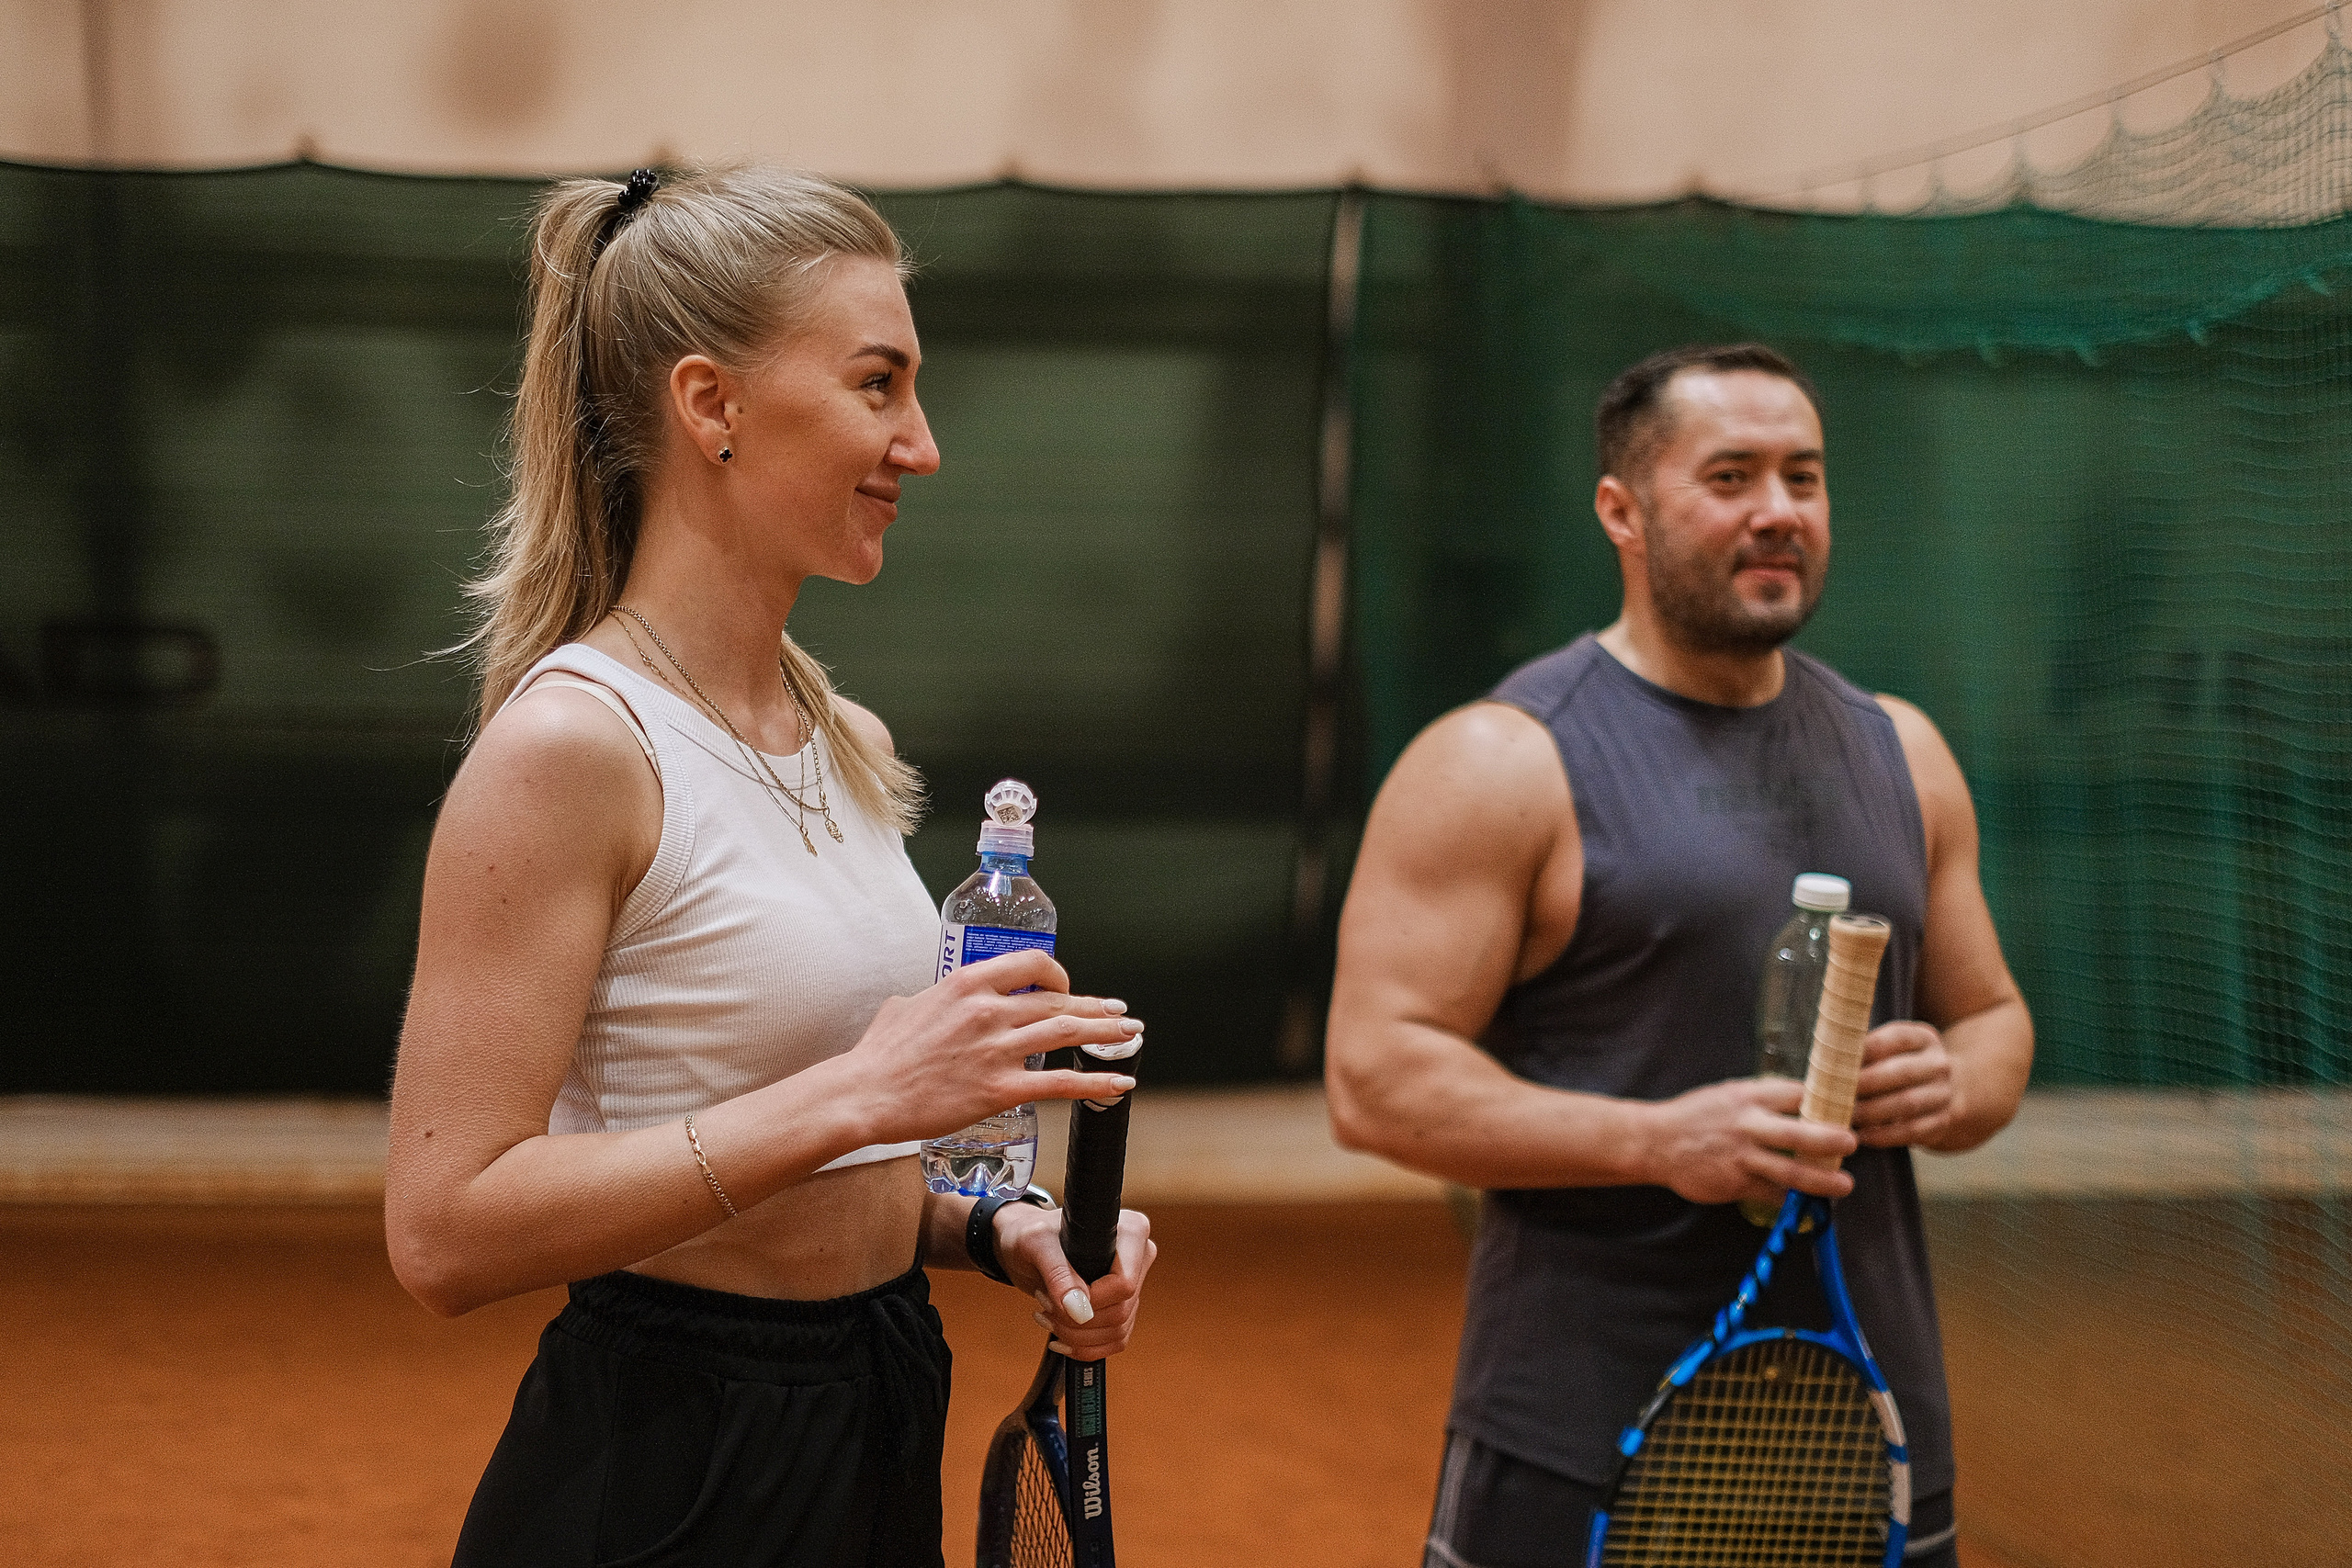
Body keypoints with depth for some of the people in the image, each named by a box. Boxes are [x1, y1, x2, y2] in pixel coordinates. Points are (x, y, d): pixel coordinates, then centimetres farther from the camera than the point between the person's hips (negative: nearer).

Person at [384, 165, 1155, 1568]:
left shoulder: (848, 741, 8)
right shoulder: (570, 744, -16)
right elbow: (447, 1230, -23)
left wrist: (988, 1230, 0)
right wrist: (856, 1094, -26)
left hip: (880, 1424, 8)